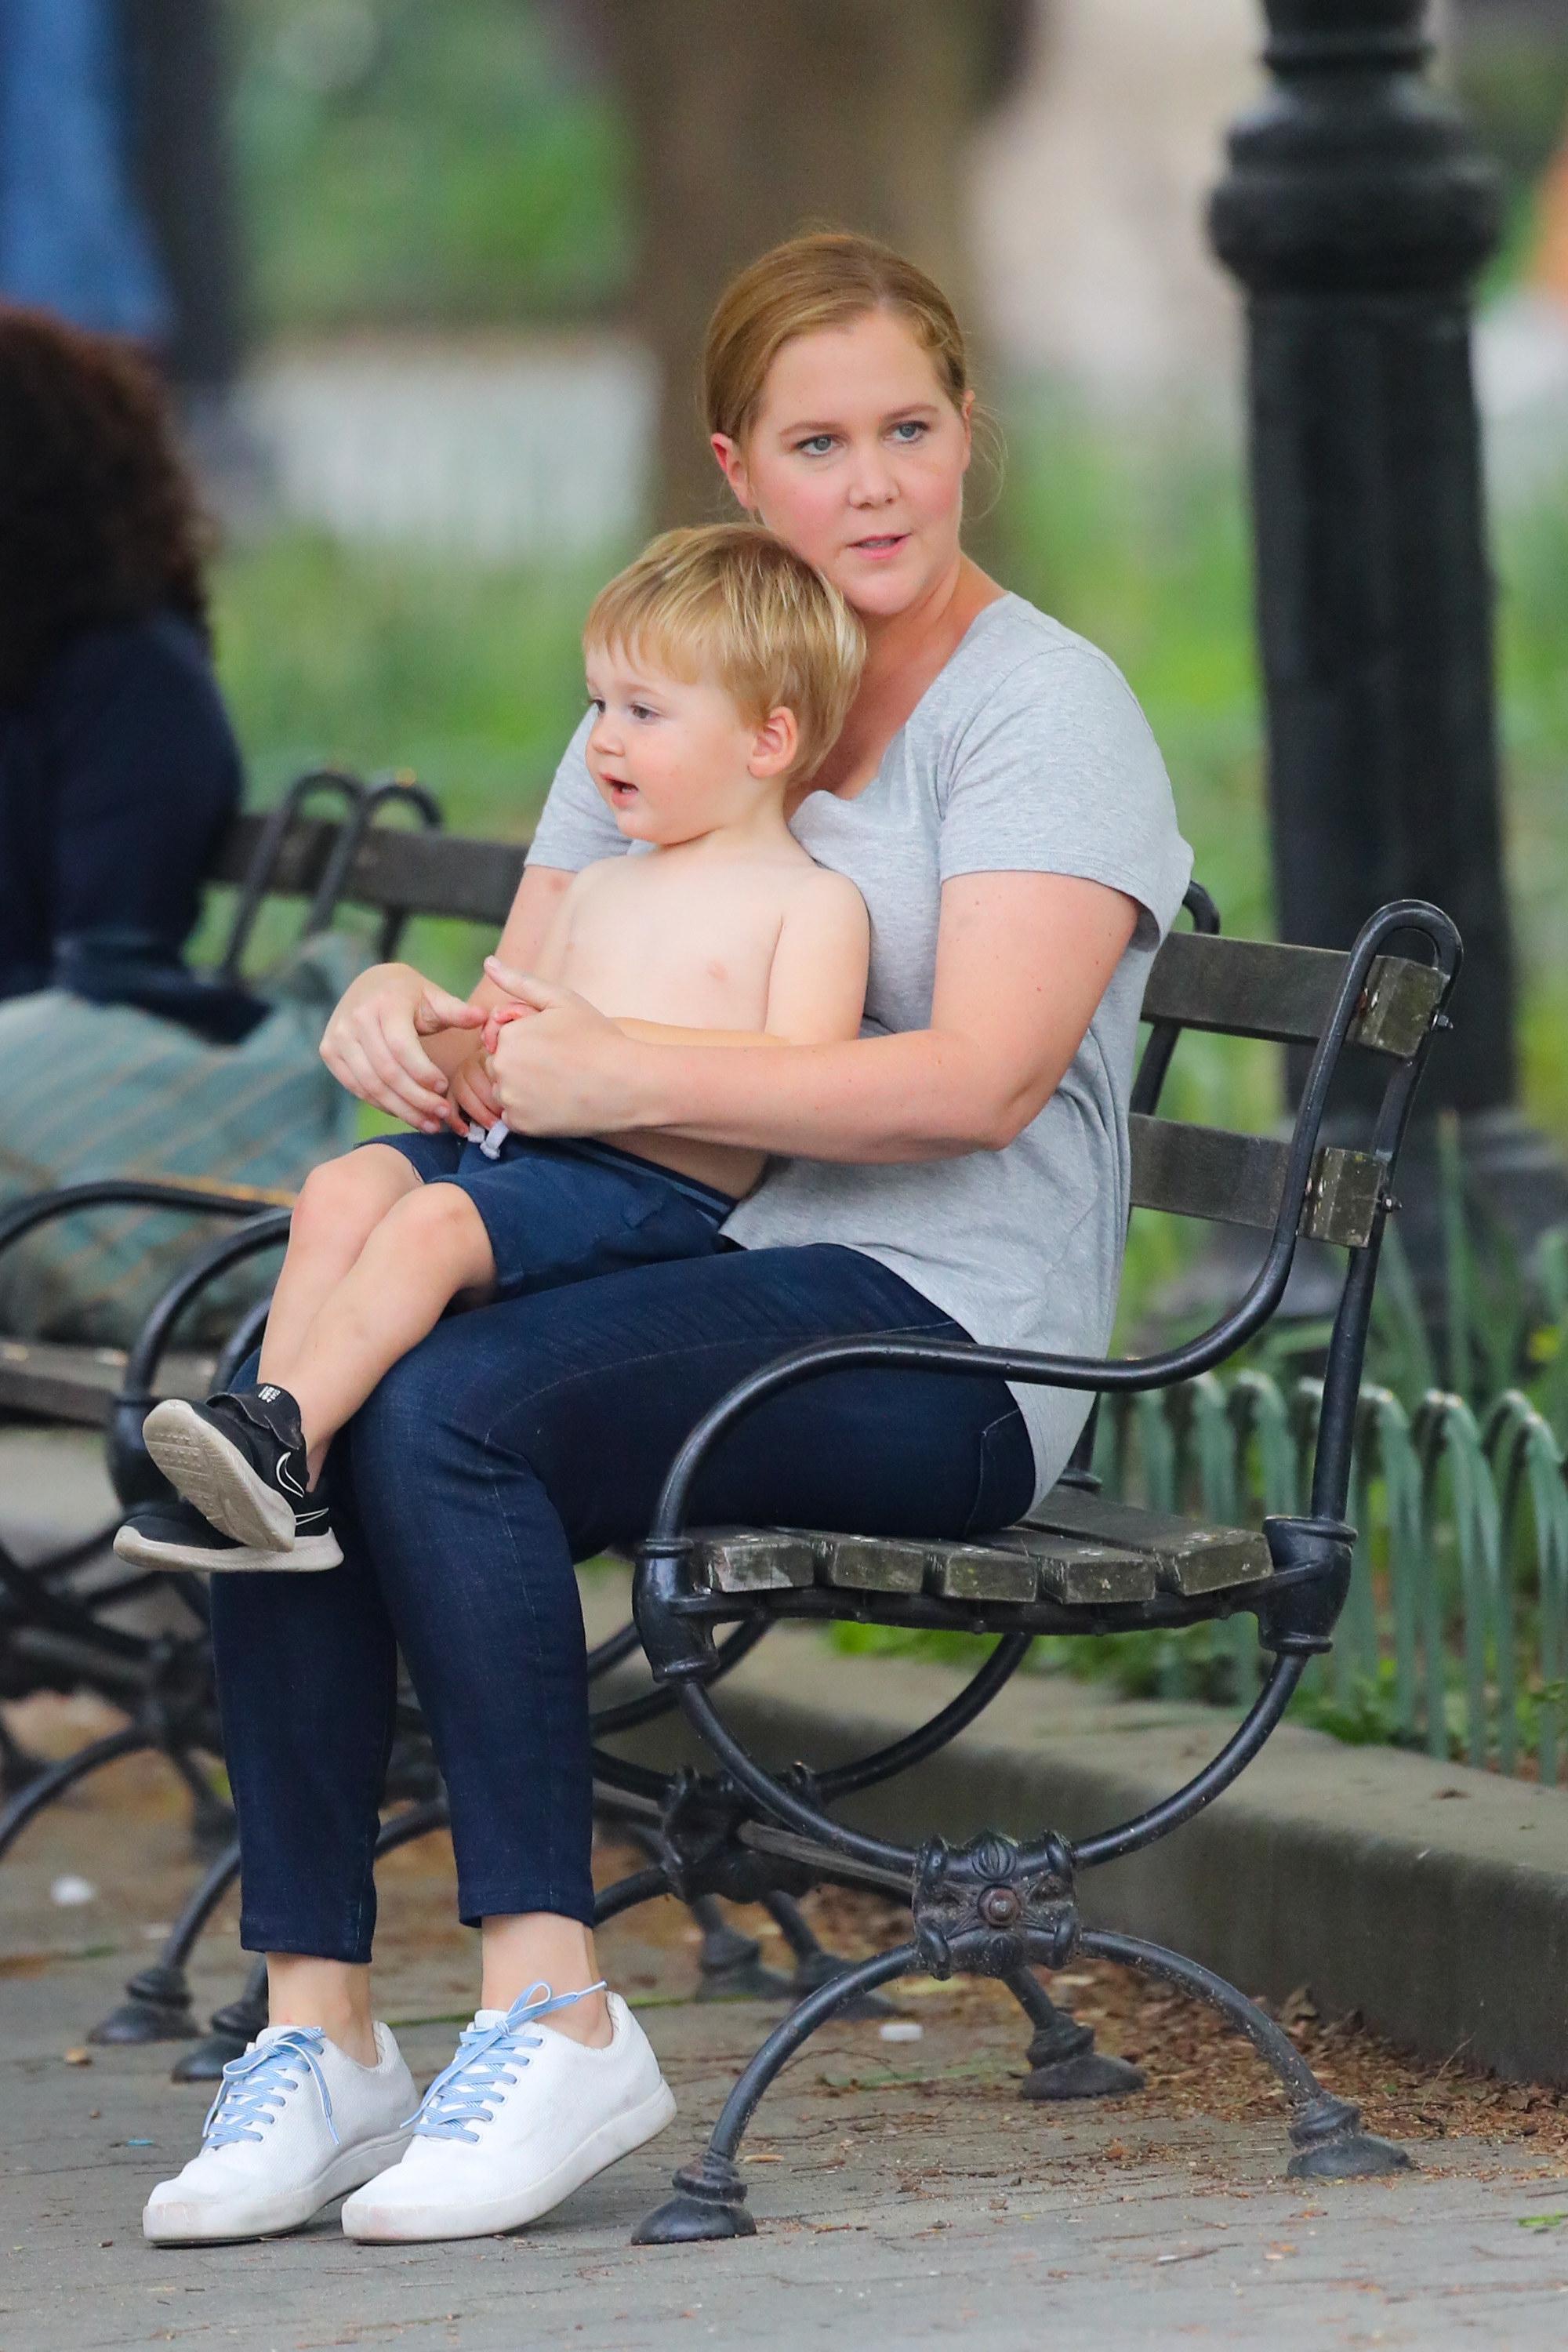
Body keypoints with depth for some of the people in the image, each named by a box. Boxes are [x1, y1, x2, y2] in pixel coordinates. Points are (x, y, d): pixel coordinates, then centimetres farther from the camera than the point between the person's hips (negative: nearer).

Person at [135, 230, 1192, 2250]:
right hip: (684, 1281, 6)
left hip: (936, 1339, -6)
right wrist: (410, 1023, -10)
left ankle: (550, 2013, -28)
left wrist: (621, 1076, -20)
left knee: (437, 1404, -30)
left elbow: (979, 1083, -17)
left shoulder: (1041, 706, -3)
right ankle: (315, 2024, -20)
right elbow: (524, 1048, 15)